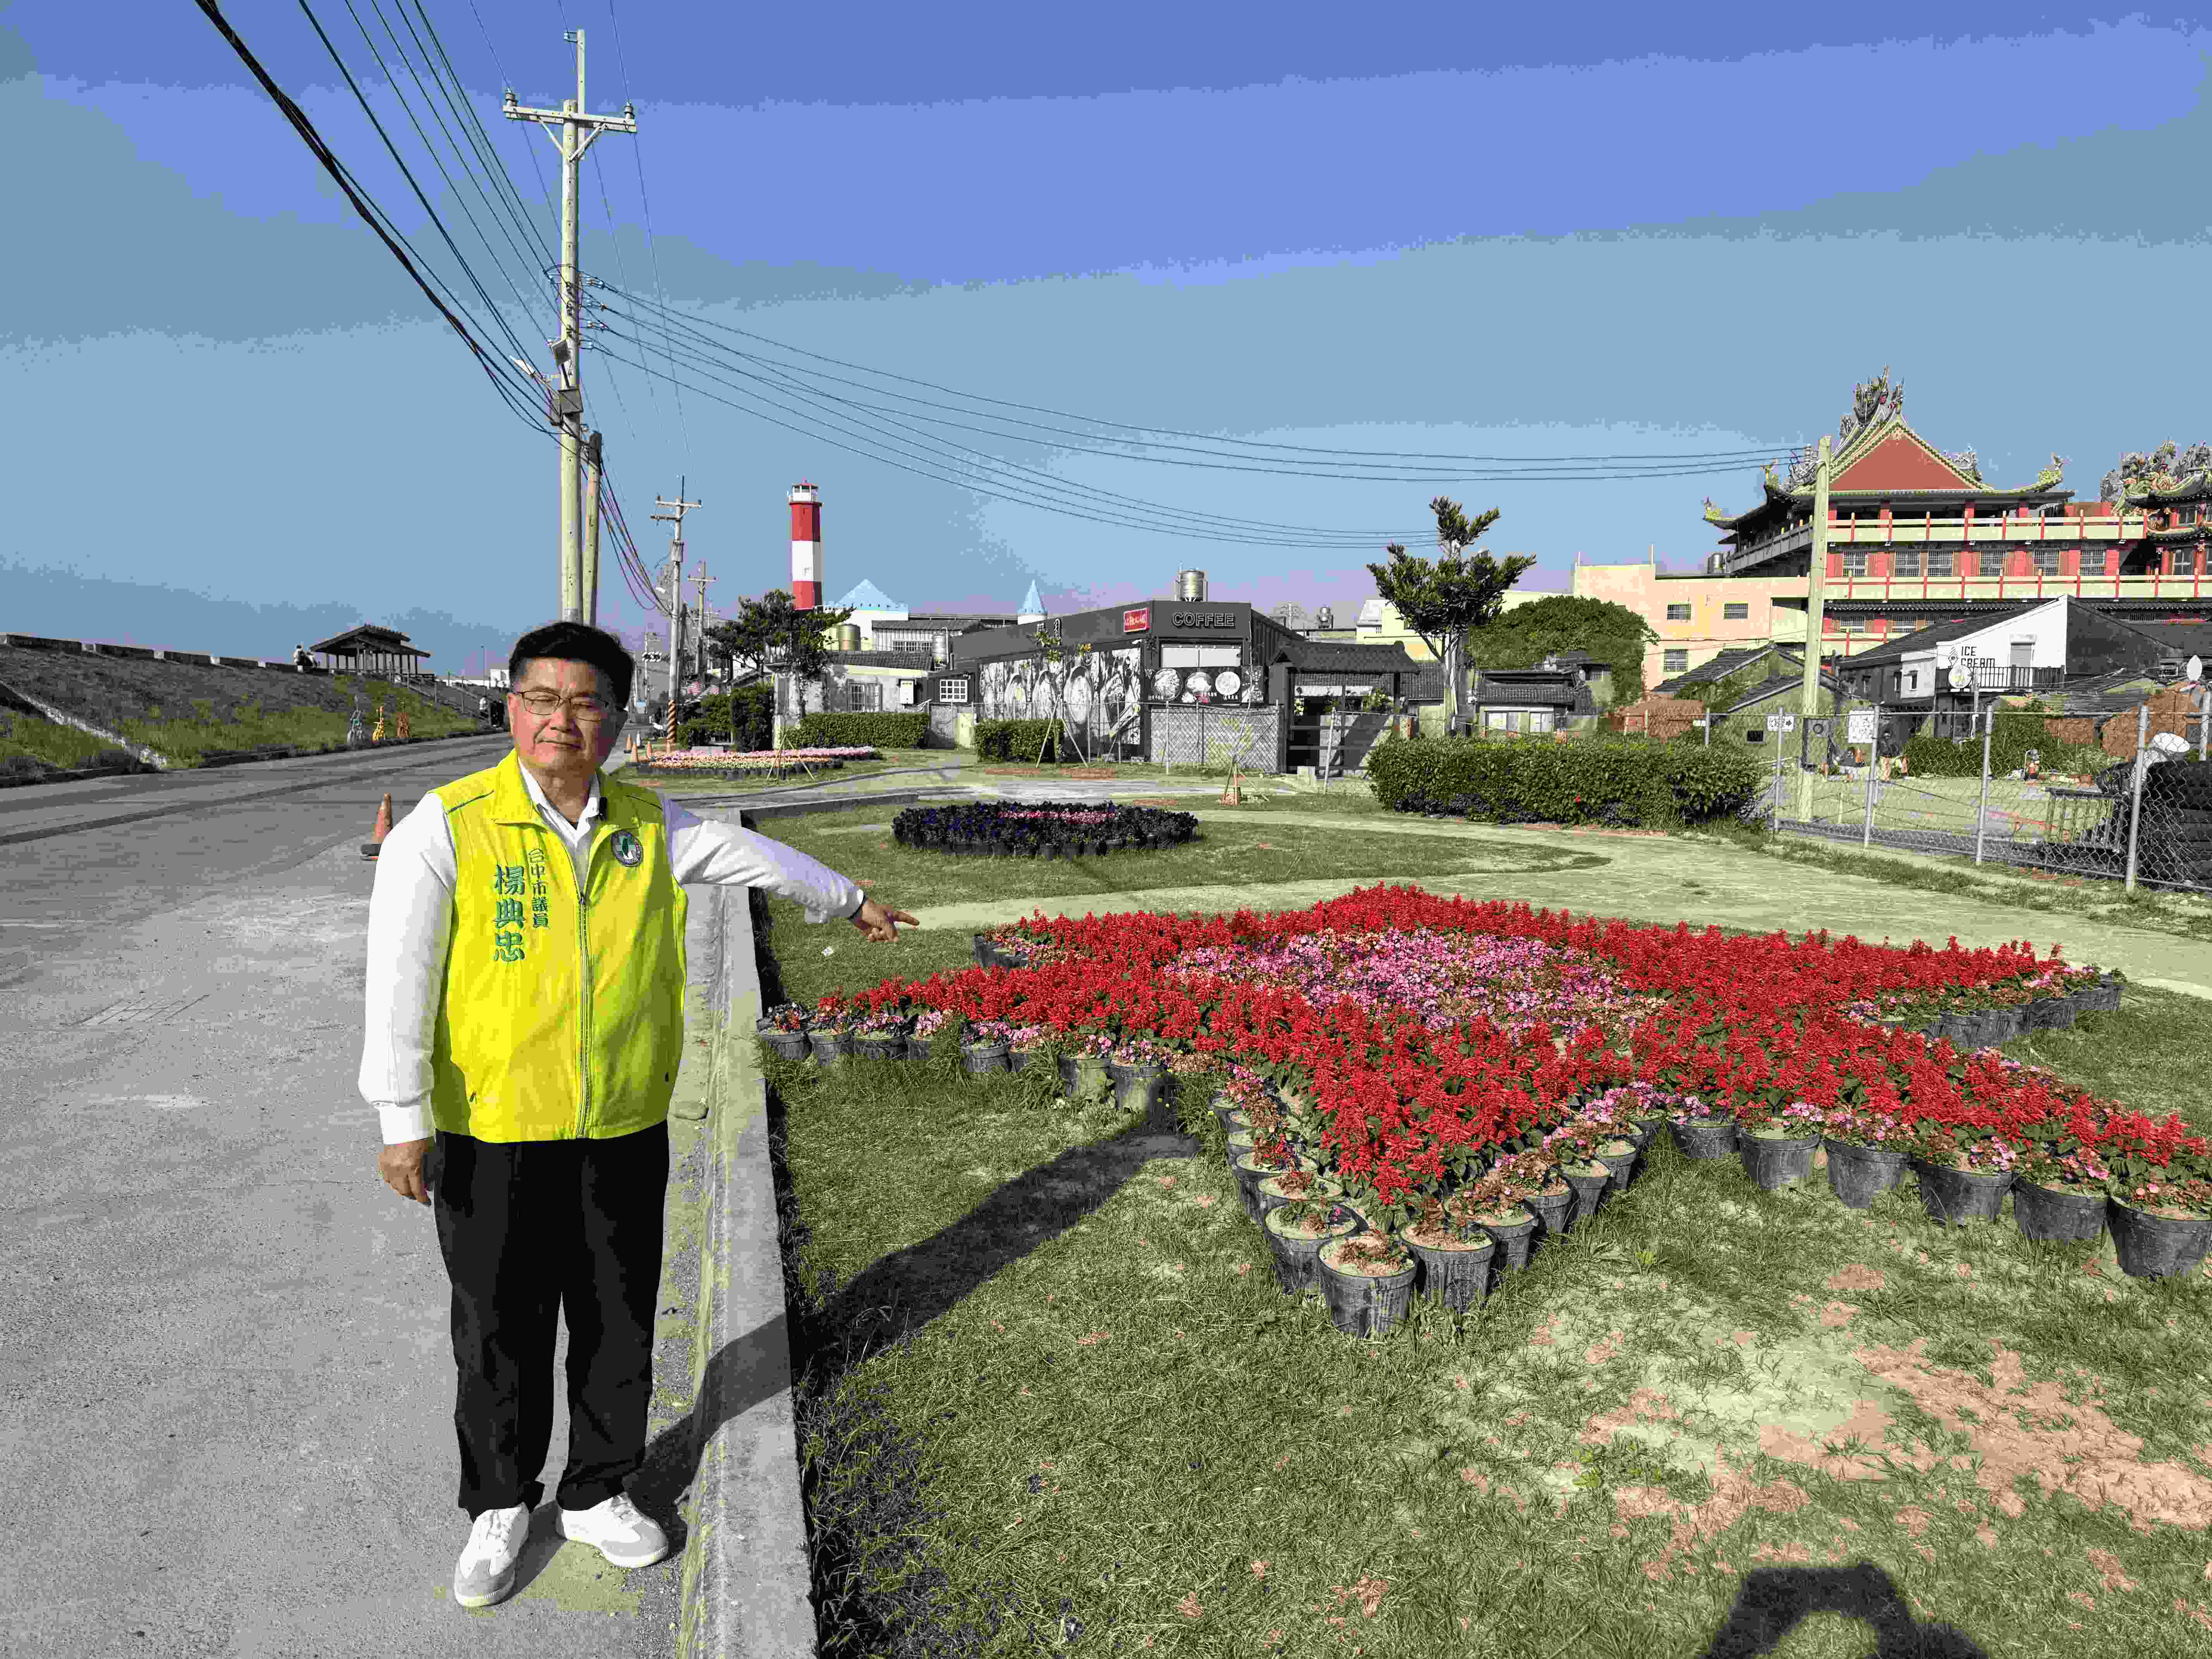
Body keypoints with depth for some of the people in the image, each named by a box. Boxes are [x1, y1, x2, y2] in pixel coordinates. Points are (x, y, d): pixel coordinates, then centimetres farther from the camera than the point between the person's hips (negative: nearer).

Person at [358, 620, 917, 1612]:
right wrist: (403, 1119, -16)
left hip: (626, 1133, 3)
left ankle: (597, 1494, 38)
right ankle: (499, 1509, 37)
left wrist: (847, 901, 30)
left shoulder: (648, 825, 2)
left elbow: (750, 855, 18)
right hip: (492, 1136, -3)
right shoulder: (447, 826, -10)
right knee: (499, 1335, 12)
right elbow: (400, 975, -12)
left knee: (619, 1327, 15)